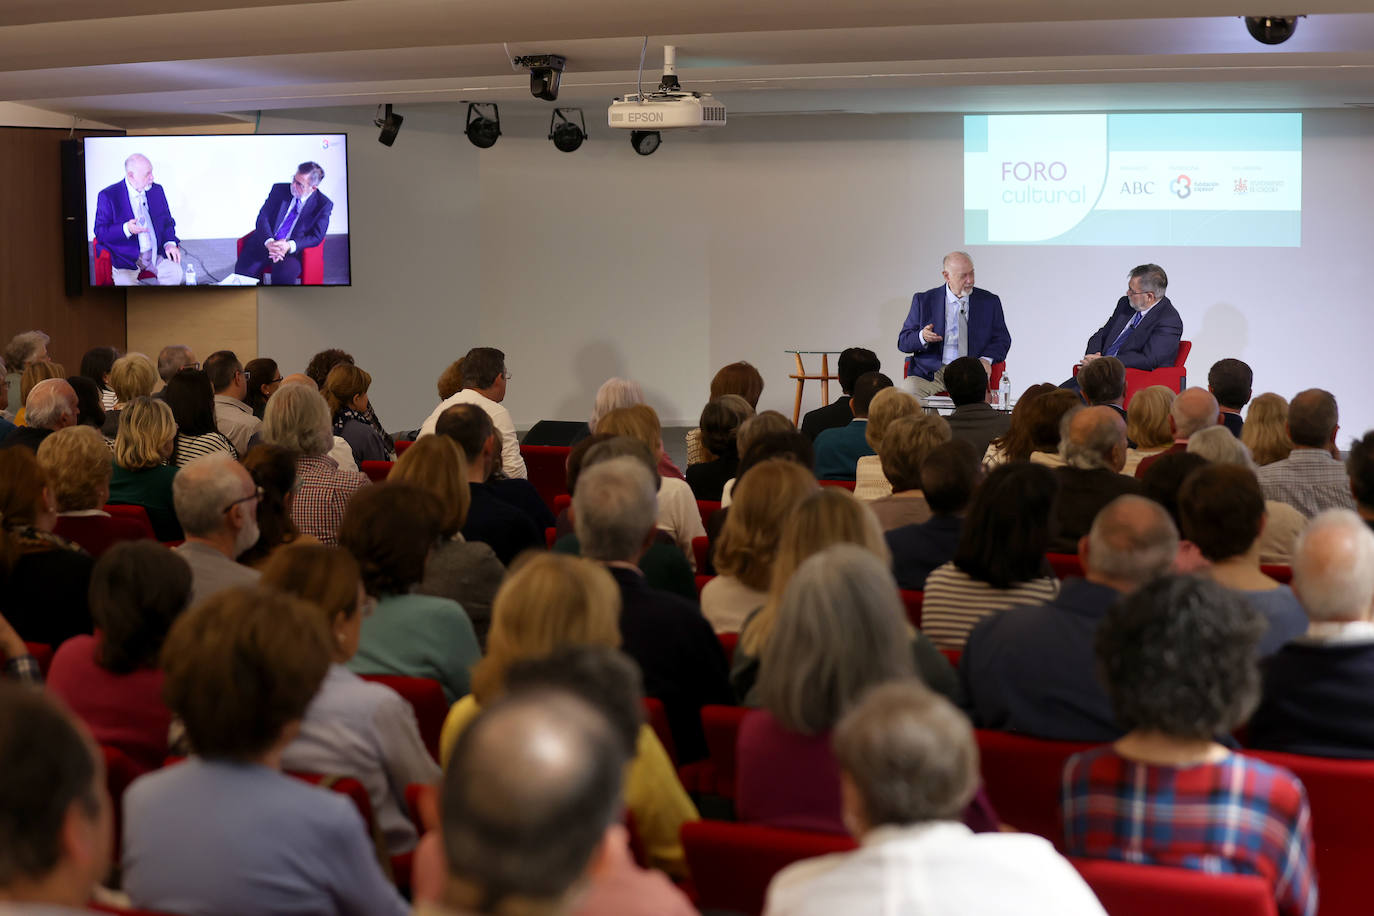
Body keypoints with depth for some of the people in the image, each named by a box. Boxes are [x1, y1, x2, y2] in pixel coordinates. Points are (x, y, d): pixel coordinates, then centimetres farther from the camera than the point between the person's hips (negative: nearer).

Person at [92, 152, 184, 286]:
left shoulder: (156, 190, 9)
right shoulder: (108, 196, -6)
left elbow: (167, 221, 18)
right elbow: (100, 233, -7)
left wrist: (170, 243, -2)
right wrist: (126, 229, -25)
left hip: (156, 254, 4)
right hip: (126, 258, -4)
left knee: (175, 272, -23)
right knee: (125, 283, -31)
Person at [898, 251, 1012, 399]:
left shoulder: (989, 302, 11)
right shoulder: (924, 300, 8)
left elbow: (1002, 339, 13)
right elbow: (903, 342, 8)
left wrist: (986, 359, -9)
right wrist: (922, 337, -17)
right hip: (930, 373, 0)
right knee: (908, 390, -31)